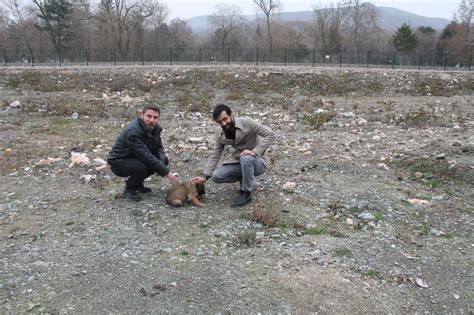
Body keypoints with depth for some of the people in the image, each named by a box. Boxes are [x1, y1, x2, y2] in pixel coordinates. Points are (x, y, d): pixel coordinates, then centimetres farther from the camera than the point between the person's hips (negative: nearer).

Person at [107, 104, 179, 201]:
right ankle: (129, 189, -5)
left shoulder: (155, 128, -6)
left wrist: (162, 161, -21)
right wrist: (167, 172, -35)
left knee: (164, 160, -4)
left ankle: (138, 184, 10)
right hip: (118, 162, -8)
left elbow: (159, 148, 3)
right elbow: (146, 157, -36)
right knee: (142, 167, -35)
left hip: (136, 158, 8)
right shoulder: (132, 132, -31)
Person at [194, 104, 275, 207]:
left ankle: (246, 193, -18)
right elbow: (215, 155, 1)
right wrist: (205, 176, -7)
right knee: (216, 176, -15)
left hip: (257, 162, -5)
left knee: (245, 158, -39)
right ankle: (244, 178, 11)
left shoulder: (247, 122, -20)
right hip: (240, 162, 5)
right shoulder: (220, 133, -4)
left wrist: (255, 151, -31)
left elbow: (270, 135, -22)